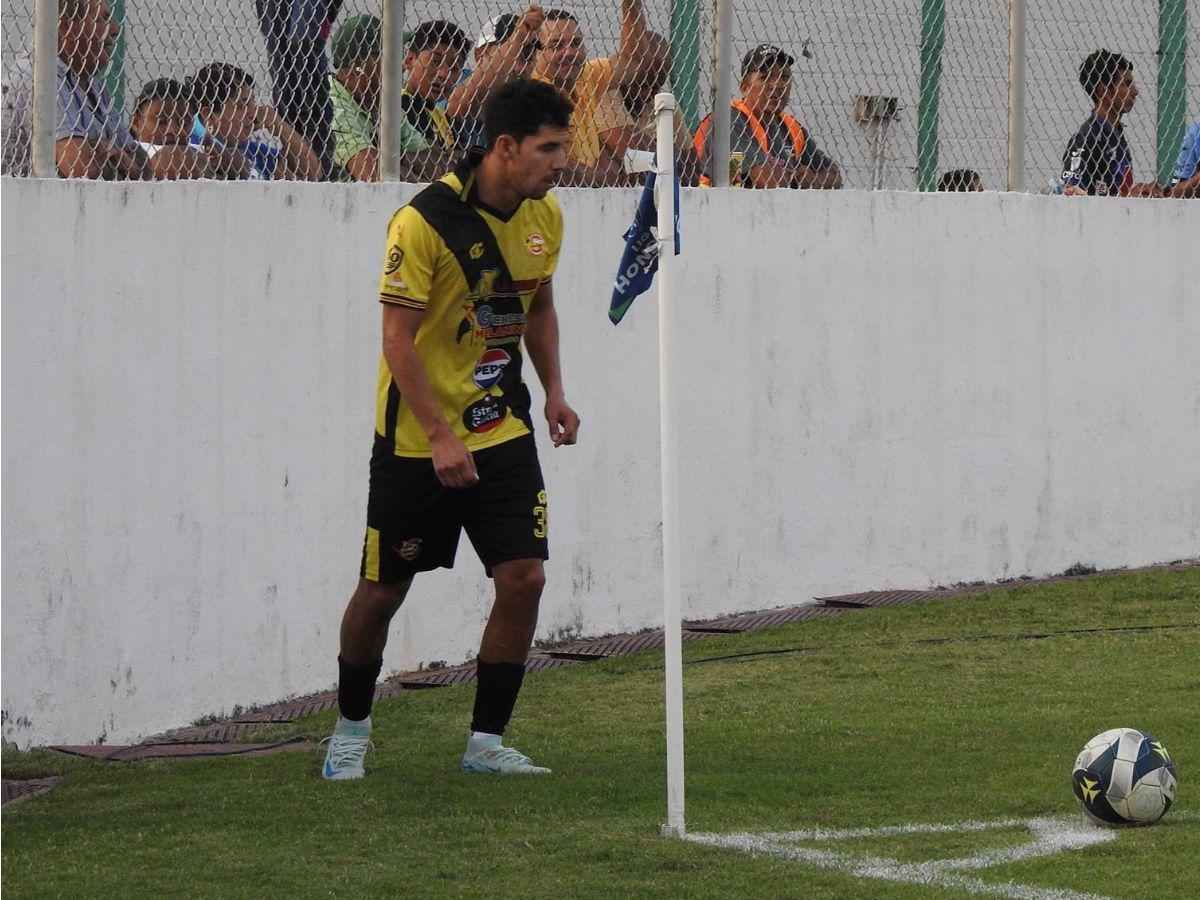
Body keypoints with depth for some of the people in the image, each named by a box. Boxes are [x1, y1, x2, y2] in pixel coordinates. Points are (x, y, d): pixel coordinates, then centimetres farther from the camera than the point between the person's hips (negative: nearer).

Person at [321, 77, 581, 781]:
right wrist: (440, 435, -25)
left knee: (525, 577, -7)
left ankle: (487, 742, 4)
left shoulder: (544, 216, 1)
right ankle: (351, 730, 26)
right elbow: (397, 338, -19)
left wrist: (554, 392, 8)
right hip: (416, 438, -5)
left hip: (503, 429, 5)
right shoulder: (426, 221, -20)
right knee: (383, 590, 4)